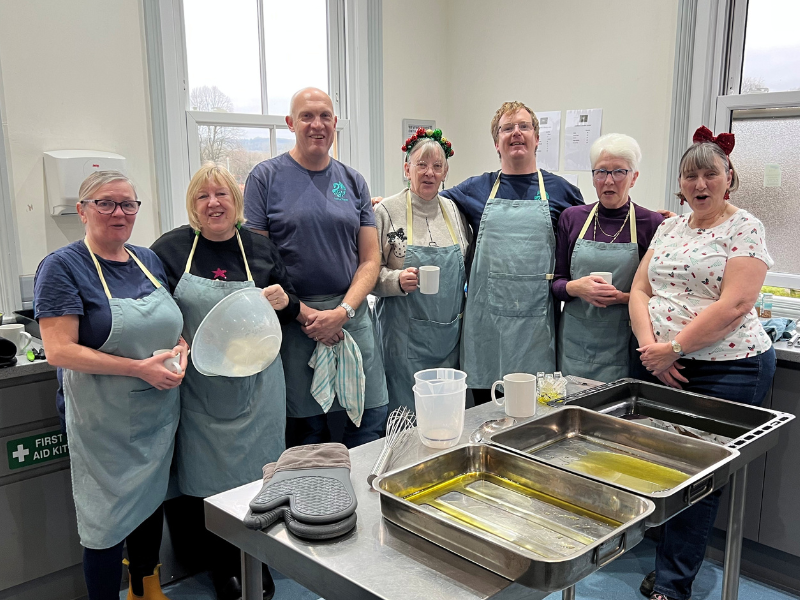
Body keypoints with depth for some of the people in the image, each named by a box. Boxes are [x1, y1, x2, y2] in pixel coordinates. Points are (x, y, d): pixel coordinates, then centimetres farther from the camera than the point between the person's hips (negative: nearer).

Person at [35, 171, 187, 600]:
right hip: (106, 423, -6)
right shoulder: (62, 267, -12)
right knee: (109, 520, 4)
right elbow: (58, 351, -19)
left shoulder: (149, 260, 7)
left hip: (159, 415, 6)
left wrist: (181, 348, -6)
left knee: (151, 501, 20)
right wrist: (139, 368, -24)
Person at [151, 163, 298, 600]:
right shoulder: (169, 249, 0)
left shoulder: (261, 248, 5)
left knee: (257, 472, 8)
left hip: (255, 385, 1)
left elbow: (291, 307, 13)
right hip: (198, 388, -1)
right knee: (204, 478, 5)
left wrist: (284, 301, -10)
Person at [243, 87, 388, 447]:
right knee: (307, 426, 4)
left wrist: (343, 311, -9)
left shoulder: (353, 181, 10)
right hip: (292, 319, -3)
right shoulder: (266, 177, 0)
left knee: (373, 417, 4)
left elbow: (370, 259, 7)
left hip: (352, 315, 3)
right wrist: (306, 314, -11)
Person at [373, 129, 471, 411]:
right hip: (406, 335, -4)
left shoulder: (453, 211, 9)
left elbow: (470, 268, 18)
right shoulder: (387, 211, -4)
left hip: (450, 332, 4)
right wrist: (397, 280, -22)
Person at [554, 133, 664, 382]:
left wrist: (623, 297, -16)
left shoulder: (652, 223, -2)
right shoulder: (572, 217, 6)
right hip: (575, 340, 2)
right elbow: (556, 281, 8)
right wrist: (576, 287, -13)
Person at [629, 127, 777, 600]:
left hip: (727, 370, -5)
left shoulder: (745, 228, -6)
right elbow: (640, 290, 6)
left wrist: (673, 347, -18)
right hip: (661, 366, 6)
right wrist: (651, 347, -10)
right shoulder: (669, 228, 12)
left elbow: (734, 304, -16)